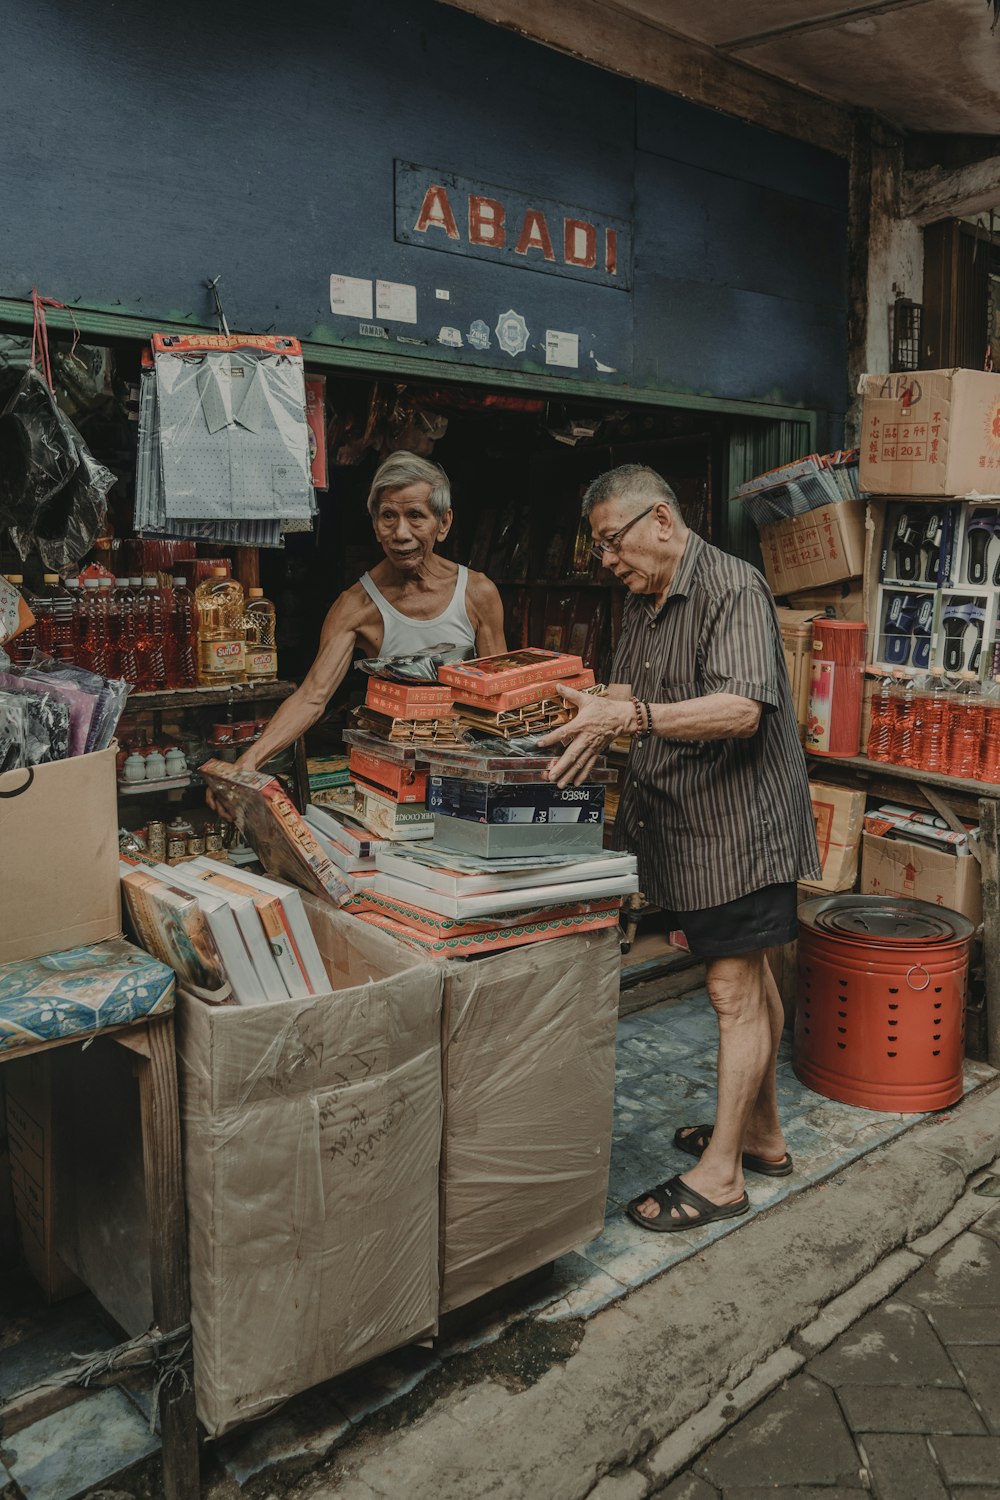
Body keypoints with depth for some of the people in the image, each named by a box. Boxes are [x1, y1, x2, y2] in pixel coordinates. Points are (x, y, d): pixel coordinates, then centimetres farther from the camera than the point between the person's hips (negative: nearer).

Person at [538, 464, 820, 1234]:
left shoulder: (733, 587, -17)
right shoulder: (644, 601, 12)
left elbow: (741, 709, -29)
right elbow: (630, 693, 16)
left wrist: (630, 717, -37)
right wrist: (591, 712, -4)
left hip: (740, 820, -9)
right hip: (688, 823, 9)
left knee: (735, 989, -2)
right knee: (750, 976, 18)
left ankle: (720, 1173, 8)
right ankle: (762, 1133, 32)